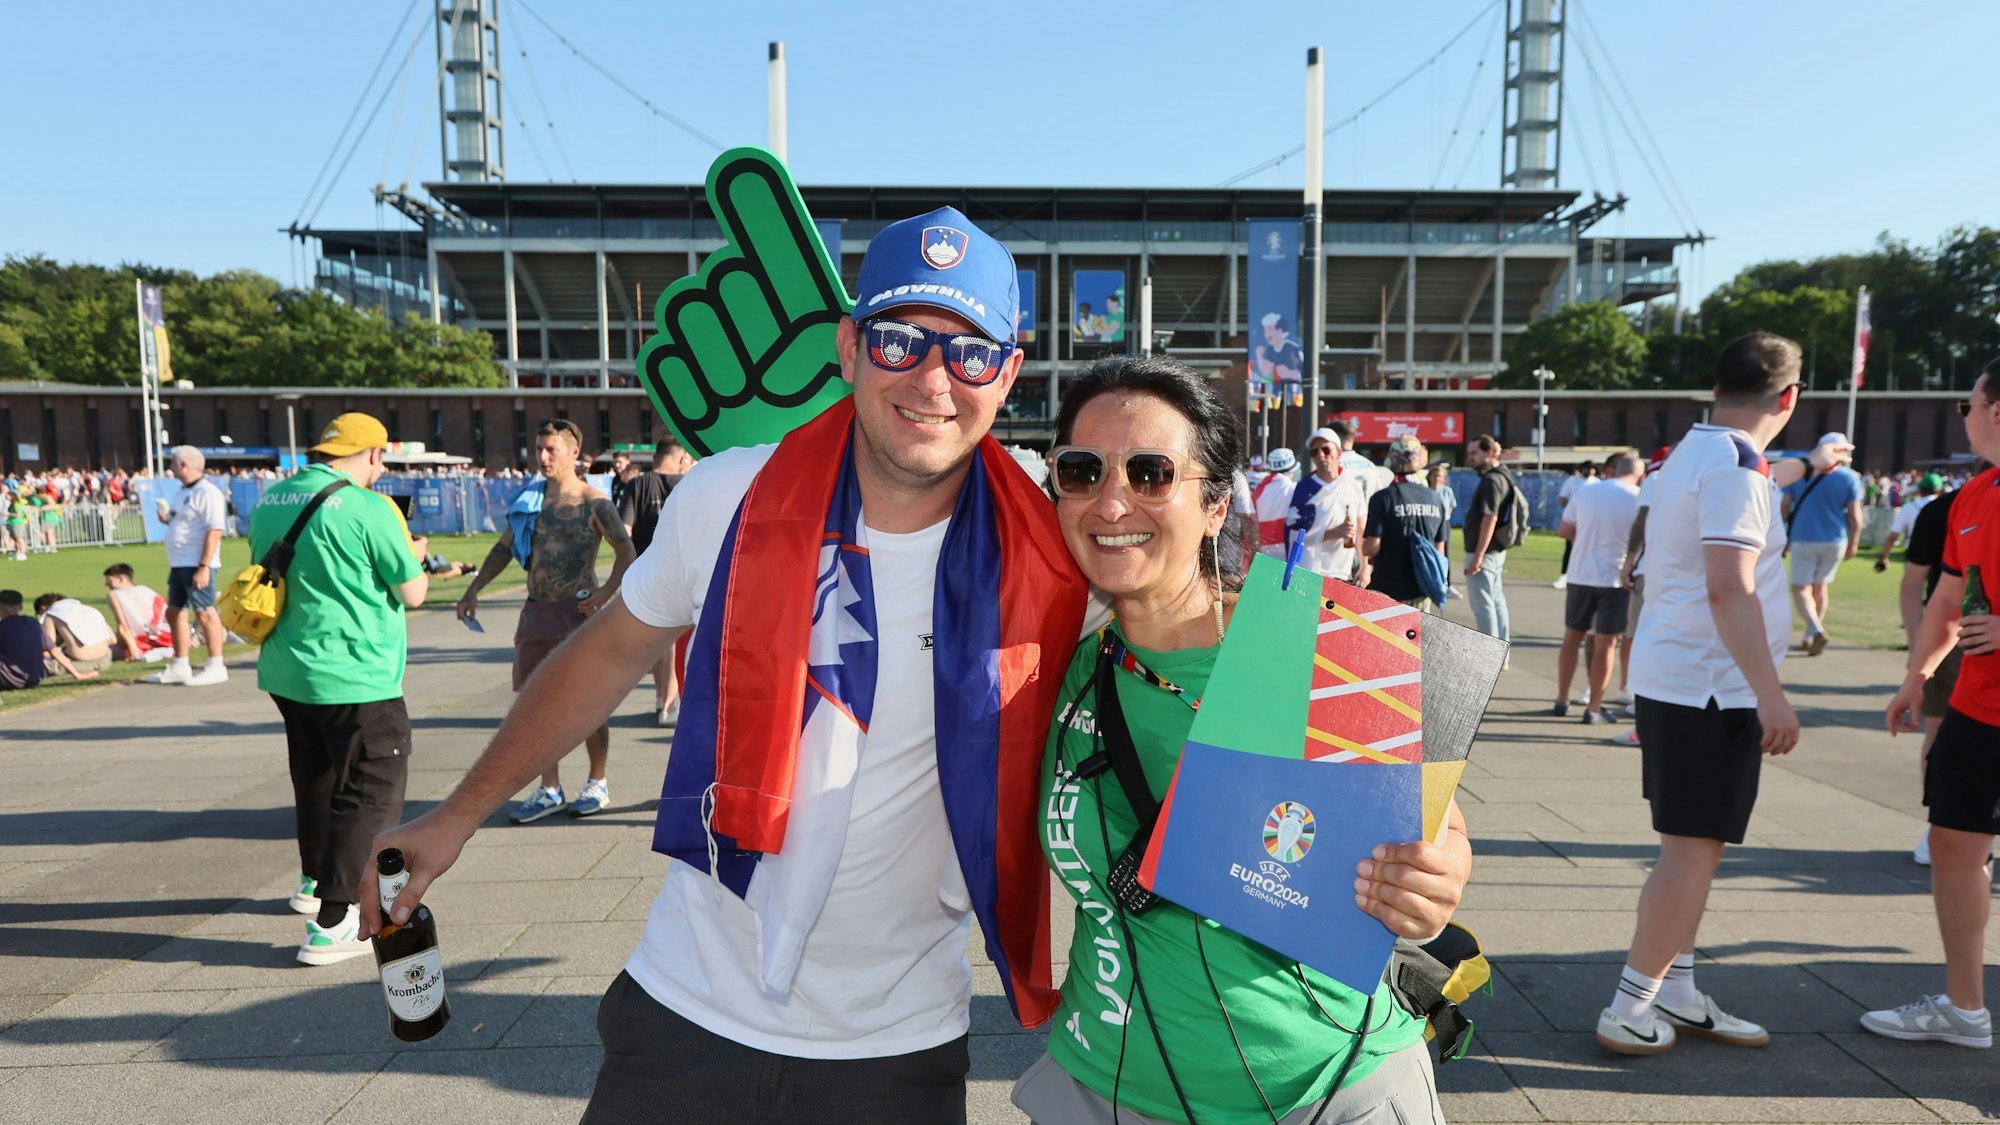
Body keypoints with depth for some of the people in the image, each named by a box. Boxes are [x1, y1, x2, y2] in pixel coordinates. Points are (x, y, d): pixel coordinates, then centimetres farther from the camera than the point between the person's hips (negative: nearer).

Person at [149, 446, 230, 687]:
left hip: (196, 565, -10)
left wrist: (204, 566, -25)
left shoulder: (207, 493, -14)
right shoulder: (182, 491, 17)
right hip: (178, 564, 10)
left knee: (204, 612, -5)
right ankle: (180, 666, 23)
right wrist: (167, 519, 4)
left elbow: (214, 531, -20)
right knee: (174, 612, 14)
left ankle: (216, 667, 1)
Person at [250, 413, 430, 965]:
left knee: (316, 778, 25)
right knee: (371, 795, -1)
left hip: (286, 672, 9)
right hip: (355, 678, -8)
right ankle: (332, 924, -3)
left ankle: (315, 882, 43)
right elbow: (413, 593, -12)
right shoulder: (368, 508, -17)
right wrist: (414, 556, 8)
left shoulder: (269, 502, 6)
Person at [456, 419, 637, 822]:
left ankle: (597, 784, 19)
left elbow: (626, 552, -11)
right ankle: (549, 790, 17)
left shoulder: (593, 502, -7)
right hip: (536, 612, 6)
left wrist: (607, 593, -21)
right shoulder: (529, 498, 10)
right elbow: (504, 547, 20)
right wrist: (474, 589, 15)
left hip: (578, 612, -6)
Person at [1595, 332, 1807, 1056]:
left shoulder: (1693, 453, 13)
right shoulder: (1736, 467, -17)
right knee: (1694, 846, -4)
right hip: (1713, 687, -10)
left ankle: (1676, 994, 24)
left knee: (1695, 844, 15)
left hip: (1671, 679, 10)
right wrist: (1770, 693, -24)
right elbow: (1729, 589, -25)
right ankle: (1630, 1009, 4)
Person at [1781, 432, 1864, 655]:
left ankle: (1816, 630, -22)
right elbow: (1855, 516, -4)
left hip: (1803, 540, -1)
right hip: (1834, 541, 1)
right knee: (1821, 587, 14)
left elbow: (1785, 507, -1)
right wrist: (1853, 543, 7)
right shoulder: (1849, 477, -3)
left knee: (1801, 588, 0)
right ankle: (1810, 637, 21)